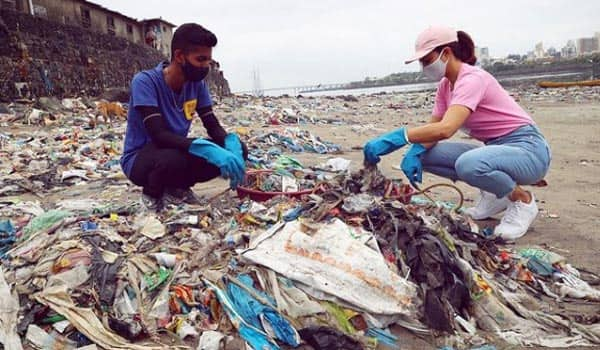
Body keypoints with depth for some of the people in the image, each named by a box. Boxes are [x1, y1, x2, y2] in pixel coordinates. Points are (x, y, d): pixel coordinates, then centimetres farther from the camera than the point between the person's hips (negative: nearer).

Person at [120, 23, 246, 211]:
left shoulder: (197, 83, -4)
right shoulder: (145, 81, -22)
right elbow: (158, 135, -32)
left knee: (237, 148, -12)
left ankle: (178, 188, 5)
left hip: (176, 150, 6)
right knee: (173, 159, -40)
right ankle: (153, 194, -3)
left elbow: (213, 125, -4)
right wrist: (207, 149, -44)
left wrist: (231, 143, -28)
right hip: (140, 159, -5)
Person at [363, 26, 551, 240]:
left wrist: (396, 137, -43)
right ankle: (494, 194, 7)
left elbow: (445, 129, -38)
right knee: (425, 154, -7)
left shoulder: (472, 79, -22)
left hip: (527, 149, -8)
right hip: (496, 148, 8)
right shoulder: (446, 85, 6)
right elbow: (433, 127, -1)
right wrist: (415, 152, -21)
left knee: (468, 164, -39)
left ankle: (522, 200, -6)